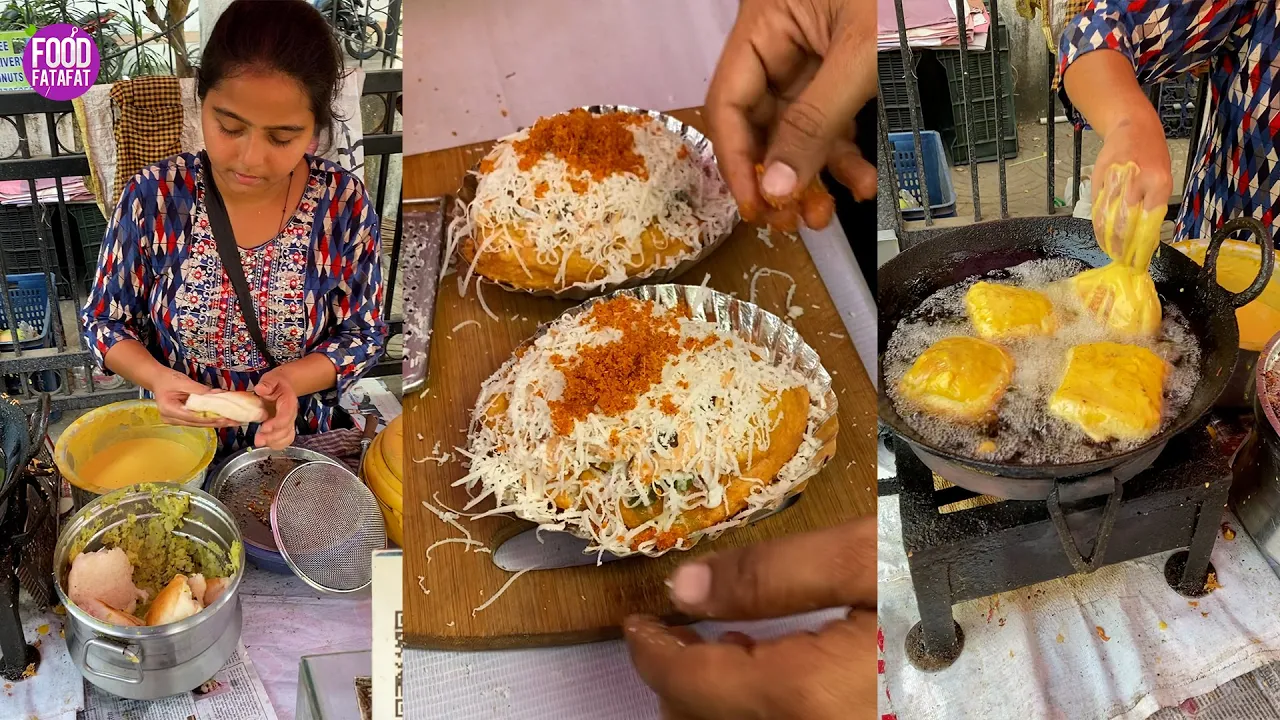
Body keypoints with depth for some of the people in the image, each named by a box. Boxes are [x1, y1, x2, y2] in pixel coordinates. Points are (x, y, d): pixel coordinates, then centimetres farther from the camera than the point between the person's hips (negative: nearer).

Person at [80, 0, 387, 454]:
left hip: (299, 444, 0)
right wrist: (156, 378, -21)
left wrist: (292, 378, -22)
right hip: (176, 442, 1)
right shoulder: (155, 196, -13)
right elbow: (103, 321, -1)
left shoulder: (344, 203, -13)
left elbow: (363, 334, -3)